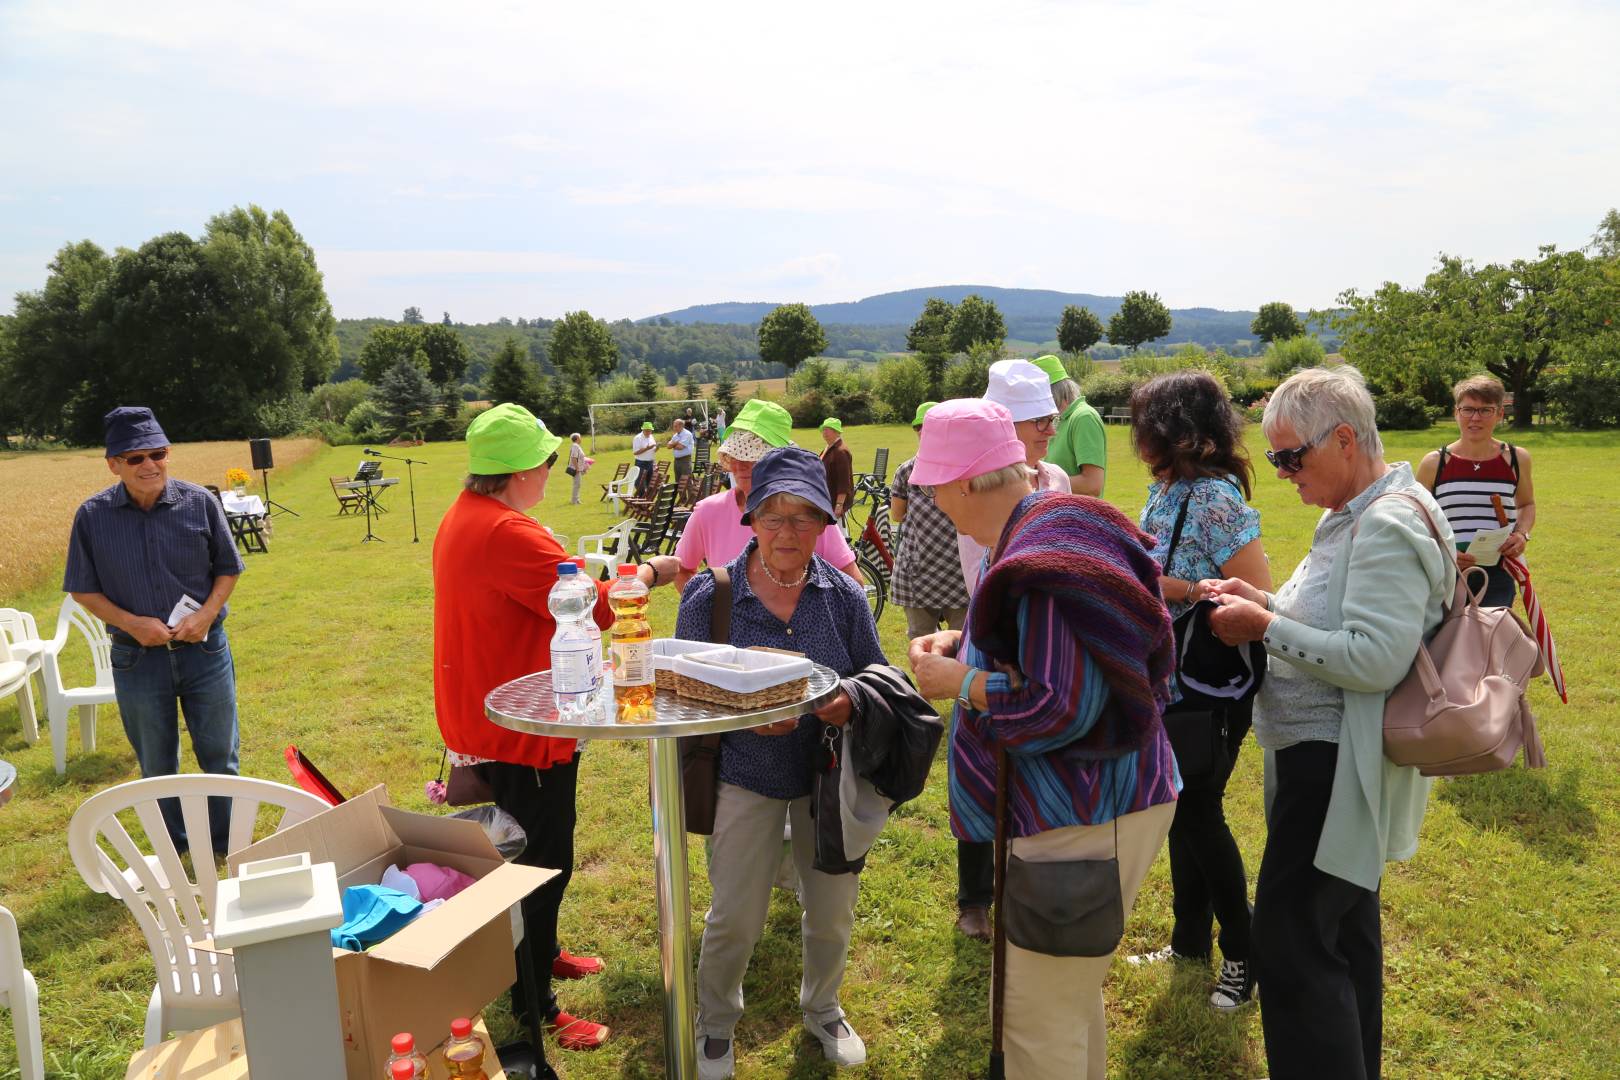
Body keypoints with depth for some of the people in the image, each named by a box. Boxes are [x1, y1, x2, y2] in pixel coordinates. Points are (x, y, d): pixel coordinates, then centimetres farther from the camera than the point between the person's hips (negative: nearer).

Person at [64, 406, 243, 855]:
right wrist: (132, 623, -14)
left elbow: (227, 569, 3)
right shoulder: (93, 516, -8)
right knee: (156, 766, 15)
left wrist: (206, 615, -13)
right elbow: (84, 590, 1)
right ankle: (176, 851, 34)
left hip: (204, 650, 0)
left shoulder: (201, 503, -8)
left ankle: (226, 844, 31)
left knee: (219, 754, 12)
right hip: (137, 659, 0)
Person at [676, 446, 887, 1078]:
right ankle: (716, 1024, 37)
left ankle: (822, 1010, 46)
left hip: (830, 774, 2)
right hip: (746, 774, -2)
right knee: (735, 918, 5)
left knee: (832, 913, 15)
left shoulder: (844, 596, -7)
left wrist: (853, 700, -23)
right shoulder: (710, 598, -13)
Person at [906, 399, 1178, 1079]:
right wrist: (968, 646, 8)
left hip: (1084, 818, -11)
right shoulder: (1054, 525, 8)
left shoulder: (1043, 559, -25)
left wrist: (960, 684, -16)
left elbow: (1064, 707, -29)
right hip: (1084, 802, 11)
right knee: (1070, 994, 26)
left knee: (1040, 1023, 3)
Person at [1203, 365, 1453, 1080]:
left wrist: (1265, 628, -20)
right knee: (1345, 924, 22)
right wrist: (1263, 603, 5)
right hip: (1324, 753, 11)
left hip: (1338, 766, -11)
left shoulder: (1388, 525, -20)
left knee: (1292, 941, -8)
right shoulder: (1352, 513, 12)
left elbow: (1376, 658, -27)